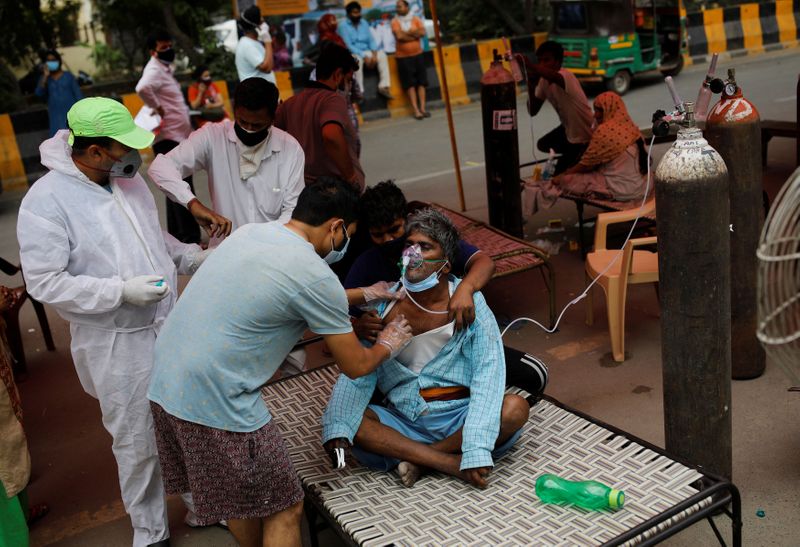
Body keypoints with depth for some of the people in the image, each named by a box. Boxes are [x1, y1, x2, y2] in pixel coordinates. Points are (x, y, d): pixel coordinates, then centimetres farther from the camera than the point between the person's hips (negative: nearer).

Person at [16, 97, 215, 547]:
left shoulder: (127, 178, 3)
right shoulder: (46, 201, -18)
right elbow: (45, 283, -19)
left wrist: (195, 257, 2)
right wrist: (122, 292, -24)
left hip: (170, 325, 6)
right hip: (118, 344, -6)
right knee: (138, 443, 8)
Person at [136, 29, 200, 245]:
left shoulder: (166, 68, 17)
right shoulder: (155, 70, -14)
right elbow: (142, 88, -37)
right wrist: (158, 109, -24)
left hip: (178, 136, 10)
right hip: (168, 138, -10)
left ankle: (178, 235, 25)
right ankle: (189, 237, -4)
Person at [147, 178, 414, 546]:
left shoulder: (250, 232, 9)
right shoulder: (316, 276, -15)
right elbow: (355, 366, -3)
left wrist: (365, 294, 33)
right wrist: (387, 345, 18)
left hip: (164, 385, 9)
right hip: (215, 403, -9)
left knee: (238, 496, 26)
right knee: (284, 510, 8)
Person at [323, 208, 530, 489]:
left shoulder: (468, 304, -6)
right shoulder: (383, 304, 0)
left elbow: (488, 379, -16)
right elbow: (358, 372, -7)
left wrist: (477, 449, -29)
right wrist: (337, 428, -25)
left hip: (458, 420, -1)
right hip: (403, 421, 2)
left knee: (516, 408, -27)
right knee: (341, 419, -22)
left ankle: (418, 459, -15)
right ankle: (452, 463, -23)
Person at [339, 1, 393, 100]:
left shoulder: (364, 24, 11)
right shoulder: (344, 26, -7)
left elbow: (371, 40, 7)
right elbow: (348, 46, -15)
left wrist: (374, 53, -14)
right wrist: (364, 57, -22)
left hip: (366, 51, 6)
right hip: (352, 53, -5)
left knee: (382, 54, -18)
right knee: (358, 59, -39)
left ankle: (383, 86, -18)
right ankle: (359, 91, -37)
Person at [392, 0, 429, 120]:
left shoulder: (415, 20, 5)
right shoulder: (395, 21, -2)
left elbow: (422, 32, -9)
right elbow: (399, 36, -17)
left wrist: (407, 33, -13)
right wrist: (415, 34, -8)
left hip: (418, 54, 3)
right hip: (403, 57, -3)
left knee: (421, 82, 1)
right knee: (410, 84, -4)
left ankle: (422, 108, 5)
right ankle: (416, 110, -4)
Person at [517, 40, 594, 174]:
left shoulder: (566, 76, -29)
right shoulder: (543, 80, -4)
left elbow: (554, 77, -56)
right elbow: (533, 111, -5)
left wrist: (530, 66, -70)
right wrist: (531, 86, -18)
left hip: (584, 135, -8)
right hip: (568, 129, 8)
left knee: (559, 172, -5)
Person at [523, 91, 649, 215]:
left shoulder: (605, 130, -16)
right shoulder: (631, 127, 9)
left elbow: (586, 164, -7)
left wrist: (561, 176, 7)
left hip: (622, 190, -9)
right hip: (639, 186, 9)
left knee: (567, 180, -6)